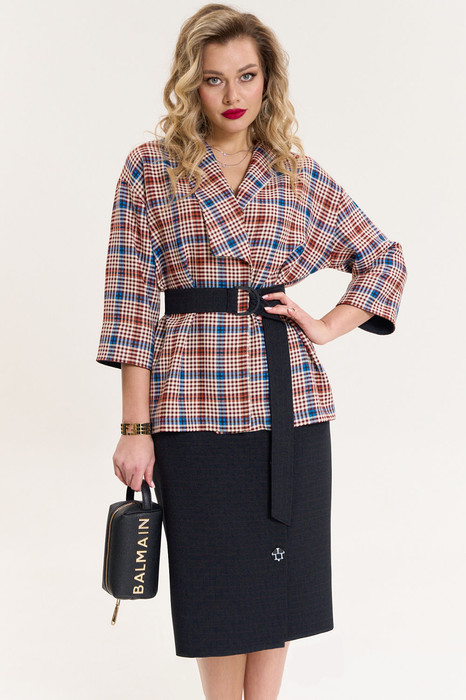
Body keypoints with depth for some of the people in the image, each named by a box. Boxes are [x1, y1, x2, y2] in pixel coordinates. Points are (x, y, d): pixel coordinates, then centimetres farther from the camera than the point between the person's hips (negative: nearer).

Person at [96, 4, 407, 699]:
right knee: (216, 585, 6)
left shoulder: (300, 173, 9)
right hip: (194, 404, -2)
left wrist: (326, 327, 1)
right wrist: (135, 428, -7)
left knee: (278, 582, 9)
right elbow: (133, 301, -2)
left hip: (290, 398, 3)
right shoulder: (151, 168, 2)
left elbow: (385, 262, 17)